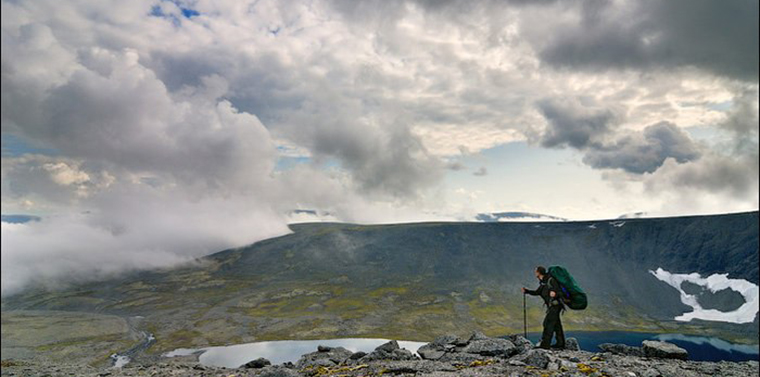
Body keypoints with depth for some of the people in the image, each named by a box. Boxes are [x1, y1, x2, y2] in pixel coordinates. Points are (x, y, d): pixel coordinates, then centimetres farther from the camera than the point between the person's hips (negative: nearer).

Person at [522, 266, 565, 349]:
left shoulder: (551, 280, -14)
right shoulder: (543, 283, 15)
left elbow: (560, 291, -18)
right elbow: (537, 292, 17)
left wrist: (555, 294, -39)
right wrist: (527, 291, 6)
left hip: (555, 304, -10)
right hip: (552, 306, 10)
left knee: (548, 323, -13)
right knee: (556, 324, 14)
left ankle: (545, 344, -15)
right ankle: (560, 343, 23)